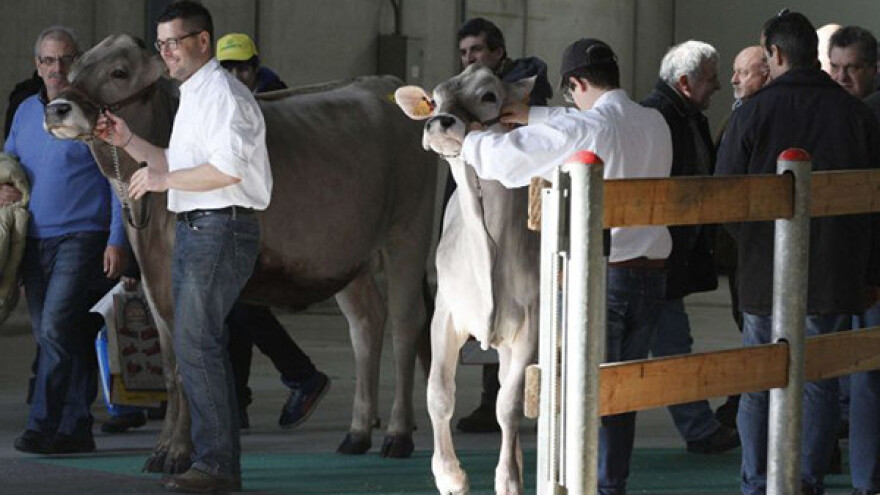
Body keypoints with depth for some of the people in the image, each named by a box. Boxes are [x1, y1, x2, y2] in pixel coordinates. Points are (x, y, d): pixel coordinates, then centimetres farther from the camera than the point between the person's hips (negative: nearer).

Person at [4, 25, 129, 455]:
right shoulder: (26, 112, 15)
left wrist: (117, 241, -13)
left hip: (82, 239, -7)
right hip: (34, 241, 7)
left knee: (57, 329, -17)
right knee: (48, 335, 6)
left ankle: (44, 425, -16)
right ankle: (75, 430, 12)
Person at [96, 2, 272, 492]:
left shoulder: (222, 93, -12)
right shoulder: (193, 96, 20)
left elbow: (228, 169, -23)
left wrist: (162, 179, -16)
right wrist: (129, 142, 16)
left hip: (221, 230, -11)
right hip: (195, 231, 11)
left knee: (196, 343, -13)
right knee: (204, 346, 11)